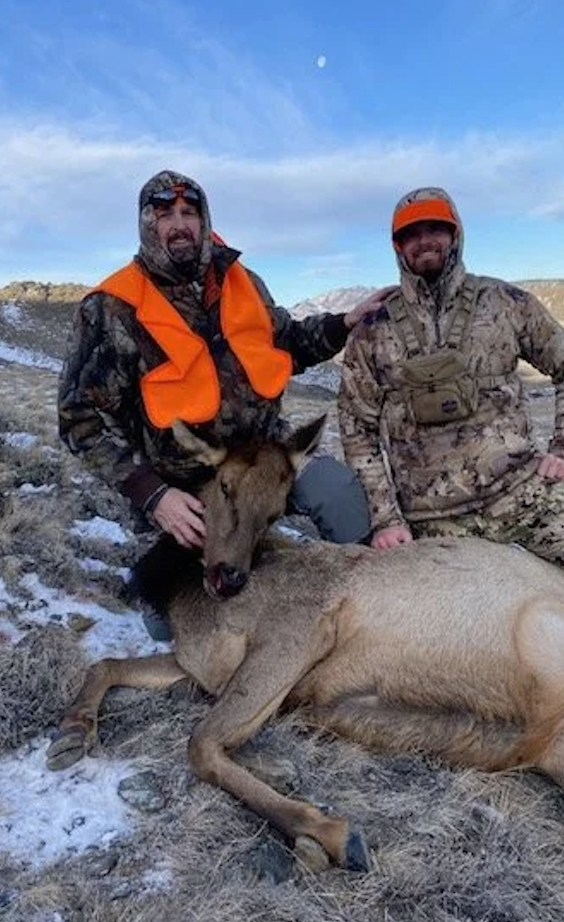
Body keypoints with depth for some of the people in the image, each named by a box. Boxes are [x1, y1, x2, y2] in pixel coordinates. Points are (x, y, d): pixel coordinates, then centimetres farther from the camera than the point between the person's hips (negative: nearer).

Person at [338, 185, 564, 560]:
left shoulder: (505, 302, 5)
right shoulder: (373, 331, 3)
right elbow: (358, 430, 3)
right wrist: (385, 518, -3)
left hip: (520, 486, 1)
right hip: (430, 515, -1)